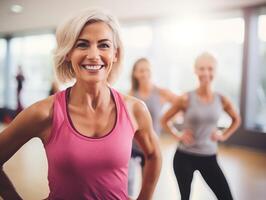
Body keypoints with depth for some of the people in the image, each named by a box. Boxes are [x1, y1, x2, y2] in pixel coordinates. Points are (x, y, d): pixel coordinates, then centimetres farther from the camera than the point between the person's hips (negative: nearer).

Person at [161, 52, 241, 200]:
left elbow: (236, 120, 16)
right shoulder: (186, 99, -11)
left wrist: (224, 136, 3)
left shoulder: (222, 100, -3)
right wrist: (178, 136, -8)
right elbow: (165, 120, 1)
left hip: (210, 158, 3)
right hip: (185, 157, -2)